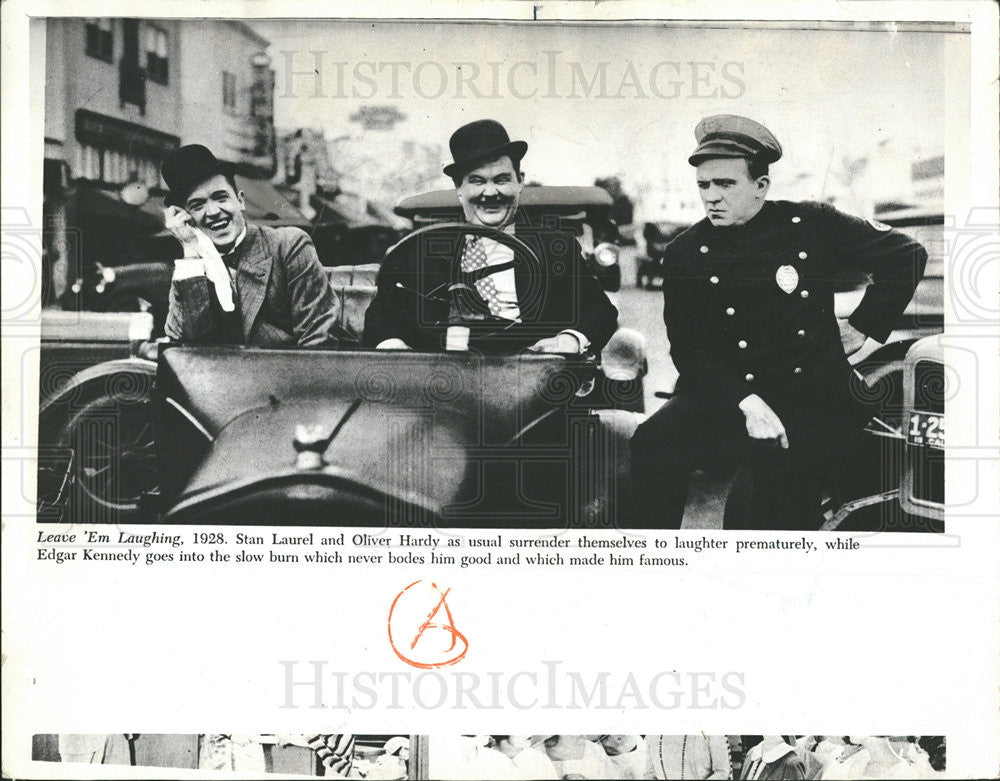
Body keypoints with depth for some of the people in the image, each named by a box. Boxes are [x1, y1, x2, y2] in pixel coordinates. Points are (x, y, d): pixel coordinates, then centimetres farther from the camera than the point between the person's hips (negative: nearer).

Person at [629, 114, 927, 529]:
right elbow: (689, 350, -3)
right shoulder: (685, 254, 2)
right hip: (729, 396, 1)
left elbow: (907, 255, 11)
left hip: (816, 396, -1)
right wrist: (745, 402, -18)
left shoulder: (812, 224, 2)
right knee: (653, 445, -26)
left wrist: (862, 326, 9)